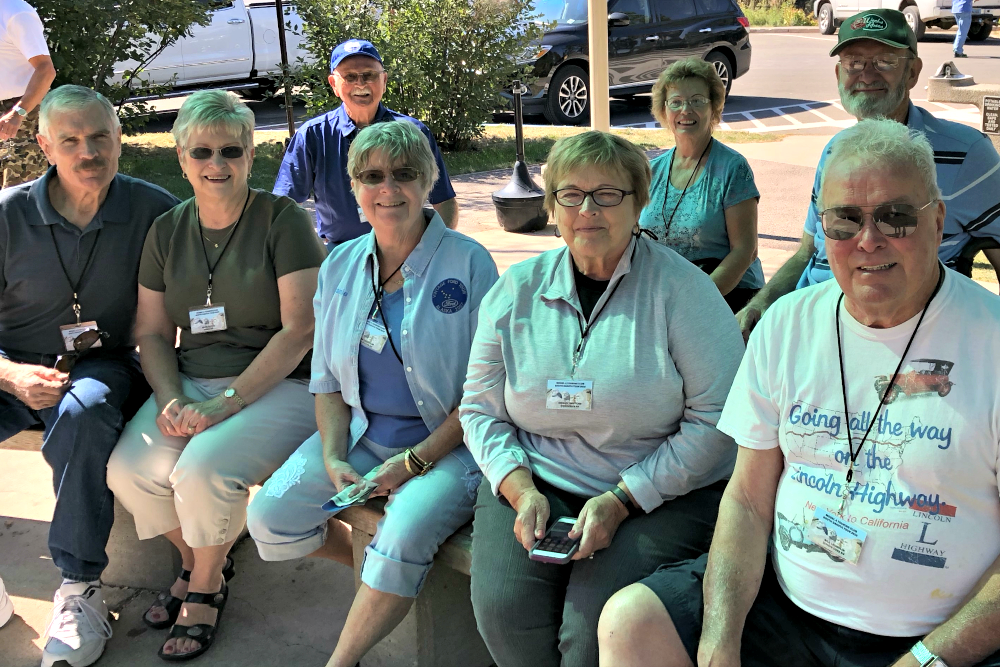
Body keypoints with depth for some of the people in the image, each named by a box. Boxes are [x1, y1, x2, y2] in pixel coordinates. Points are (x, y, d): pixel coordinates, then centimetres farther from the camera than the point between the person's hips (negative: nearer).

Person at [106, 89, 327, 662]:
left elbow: (299, 329, -12)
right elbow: (153, 334, 11)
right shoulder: (168, 230, 11)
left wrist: (226, 402, -18)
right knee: (129, 469, -21)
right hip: (190, 382, 5)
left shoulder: (284, 221, -6)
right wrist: (171, 400, -9)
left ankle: (207, 585, 3)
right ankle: (197, 559, 12)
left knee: (203, 469, -30)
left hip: (278, 385, -5)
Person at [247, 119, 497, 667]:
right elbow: (328, 382, 11)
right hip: (361, 435, 5)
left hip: (448, 443, -5)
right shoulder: (340, 266, 7)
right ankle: (378, 572, 14)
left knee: (404, 533, -31)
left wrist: (411, 463, -16)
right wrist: (334, 459, -7)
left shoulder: (468, 262, -8)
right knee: (270, 518, -12)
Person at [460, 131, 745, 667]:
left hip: (662, 495, -3)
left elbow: (716, 419, -9)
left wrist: (621, 500, -15)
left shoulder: (681, 287, -5)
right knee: (504, 606, -21)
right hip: (534, 481, 3)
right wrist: (522, 492, -8)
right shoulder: (517, 290, 6)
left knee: (598, 621, -25)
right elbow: (480, 410, 9)